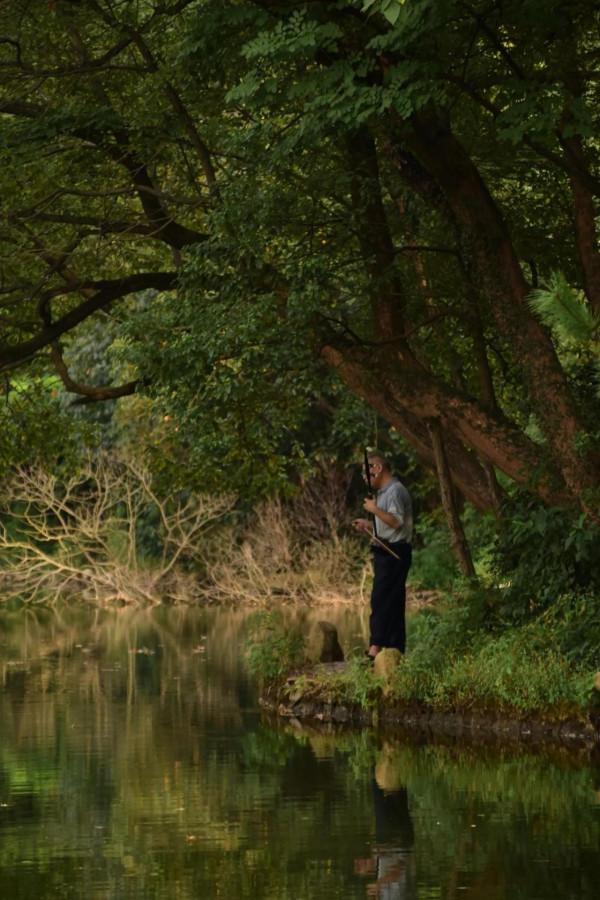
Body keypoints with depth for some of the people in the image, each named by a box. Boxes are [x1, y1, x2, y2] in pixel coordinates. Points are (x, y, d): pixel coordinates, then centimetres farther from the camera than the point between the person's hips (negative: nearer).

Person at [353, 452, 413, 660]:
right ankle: (396, 649, 9)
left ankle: (376, 647, -21)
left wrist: (375, 510, -18)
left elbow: (397, 522, -21)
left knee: (380, 600, -15)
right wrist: (368, 525, 16)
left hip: (393, 553, -10)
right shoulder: (384, 492, 21)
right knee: (392, 603, 8)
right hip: (386, 552, 10)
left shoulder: (395, 491, -11)